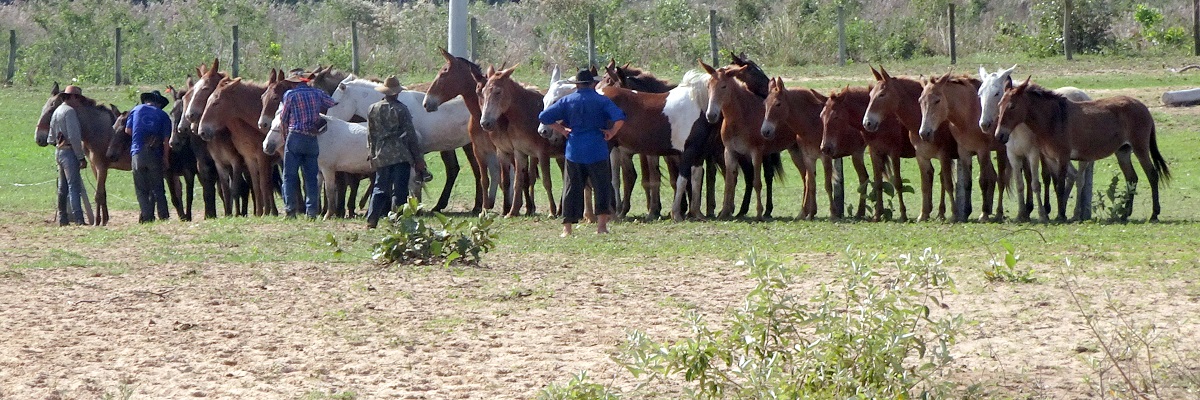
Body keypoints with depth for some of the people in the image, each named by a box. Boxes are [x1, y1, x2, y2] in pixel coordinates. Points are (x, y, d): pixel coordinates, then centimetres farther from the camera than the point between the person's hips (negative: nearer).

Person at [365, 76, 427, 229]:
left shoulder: (373, 109, 4)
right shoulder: (401, 109, -9)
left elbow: (370, 135, 9)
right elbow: (410, 134, -7)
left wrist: (371, 153, 20)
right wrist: (418, 158, -2)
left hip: (381, 155, 4)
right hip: (401, 154, -4)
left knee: (380, 188, 12)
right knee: (399, 190, 0)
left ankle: (371, 221, 5)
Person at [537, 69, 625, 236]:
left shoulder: (567, 101, 4)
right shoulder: (602, 100, -2)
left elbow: (544, 117, 0)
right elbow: (619, 118, -16)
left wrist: (562, 130, 7)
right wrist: (612, 133, -2)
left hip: (574, 151, 2)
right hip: (597, 150, -2)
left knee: (572, 188, 8)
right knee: (602, 187, 7)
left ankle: (567, 228, 6)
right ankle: (601, 224, -2)